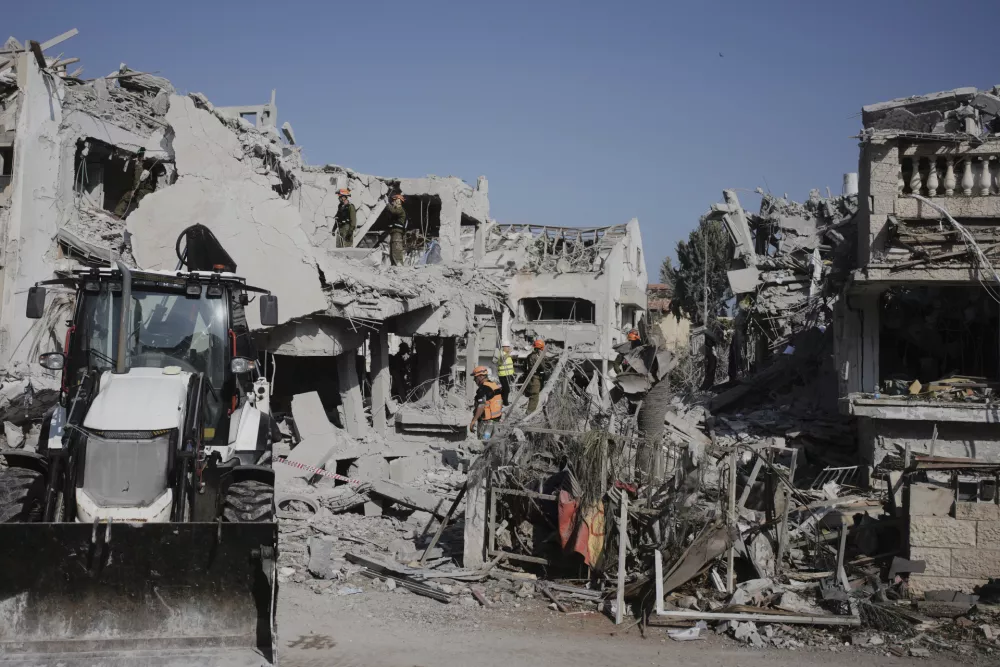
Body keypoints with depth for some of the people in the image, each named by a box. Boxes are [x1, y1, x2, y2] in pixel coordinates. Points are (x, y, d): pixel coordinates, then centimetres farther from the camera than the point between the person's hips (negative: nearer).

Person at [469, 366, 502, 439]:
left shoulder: (483, 389, -18)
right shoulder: (495, 385, 12)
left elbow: (481, 406, -26)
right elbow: (501, 402, 19)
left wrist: (473, 420, -25)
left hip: (486, 421, -10)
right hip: (496, 419, 10)